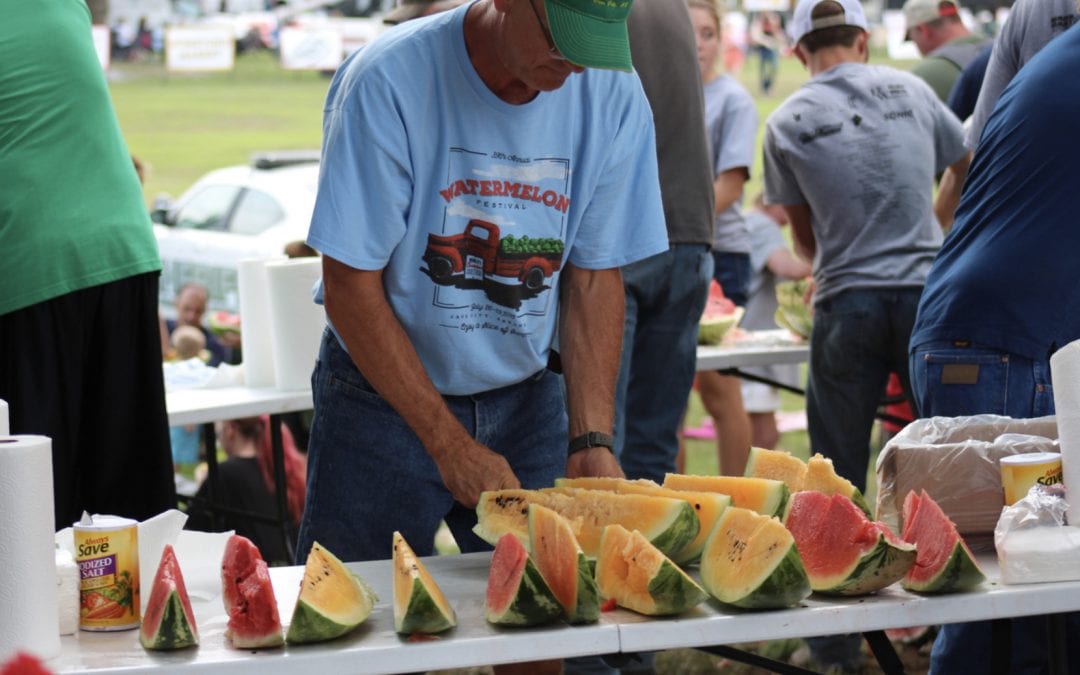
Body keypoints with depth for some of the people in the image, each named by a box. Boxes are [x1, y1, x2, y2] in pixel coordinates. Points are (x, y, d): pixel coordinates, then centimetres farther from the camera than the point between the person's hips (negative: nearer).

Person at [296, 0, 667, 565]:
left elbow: (596, 278, -2)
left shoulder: (613, 96, -9)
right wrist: (451, 446, -19)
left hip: (525, 401, 3)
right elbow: (351, 287, -18)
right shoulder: (391, 80, -22)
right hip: (382, 398, -3)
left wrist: (590, 440, -14)